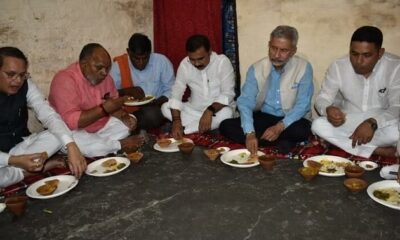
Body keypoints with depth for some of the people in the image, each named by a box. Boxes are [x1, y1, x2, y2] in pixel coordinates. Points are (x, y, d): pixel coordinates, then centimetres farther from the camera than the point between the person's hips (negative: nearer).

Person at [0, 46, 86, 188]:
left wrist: (71, 146, -38)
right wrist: (15, 160, -39)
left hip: (20, 145, 4)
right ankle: (27, 171, -11)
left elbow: (49, 116, -22)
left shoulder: (26, 85, -10)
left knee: (60, 135, -18)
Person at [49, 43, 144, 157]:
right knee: (73, 142, -37)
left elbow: (112, 105, 8)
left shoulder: (104, 77, -3)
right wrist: (104, 109, -35)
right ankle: (120, 144, -17)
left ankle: (101, 144, -16)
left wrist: (124, 116, -14)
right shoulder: (65, 80, -24)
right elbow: (70, 121, -33)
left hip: (101, 127, 7)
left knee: (130, 121, 2)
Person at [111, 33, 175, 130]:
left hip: (156, 109, 0)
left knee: (151, 114, -33)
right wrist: (127, 91, -20)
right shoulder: (119, 65, -3)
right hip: (129, 110, 0)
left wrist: (157, 102, -17)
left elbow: (171, 90, 0)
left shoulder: (162, 61, -4)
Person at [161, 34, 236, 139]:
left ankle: (184, 130, -23)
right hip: (194, 110, 3)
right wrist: (176, 121, -28)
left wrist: (210, 111, -38)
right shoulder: (184, 64, -8)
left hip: (217, 110, -2)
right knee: (165, 108, -17)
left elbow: (228, 93, -22)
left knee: (226, 113, -36)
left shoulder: (223, 62, -16)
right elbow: (176, 93, -13)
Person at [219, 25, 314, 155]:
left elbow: (302, 105, -13)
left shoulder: (304, 68, -10)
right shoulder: (256, 68, -6)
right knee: (225, 126, -20)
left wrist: (280, 126, -30)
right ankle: (281, 142, -21)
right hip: (263, 117, 3)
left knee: (302, 131, -37)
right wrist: (250, 133, -31)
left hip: (291, 120, -2)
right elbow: (245, 102, -14)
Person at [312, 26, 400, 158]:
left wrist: (372, 123, -35)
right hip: (347, 123, 2)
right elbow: (322, 98, -6)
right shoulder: (338, 66, -10)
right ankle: (376, 150, -23)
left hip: (381, 124, -2)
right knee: (318, 125, -28)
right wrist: (328, 109, -32)